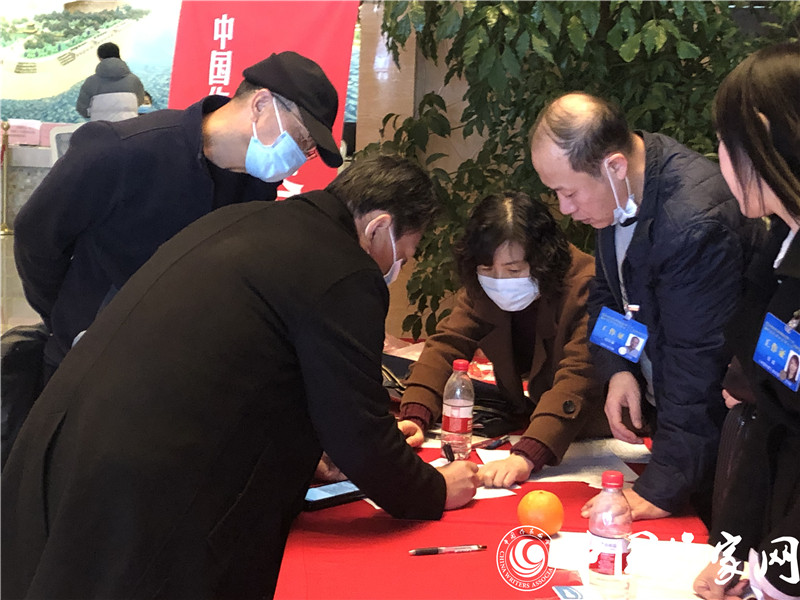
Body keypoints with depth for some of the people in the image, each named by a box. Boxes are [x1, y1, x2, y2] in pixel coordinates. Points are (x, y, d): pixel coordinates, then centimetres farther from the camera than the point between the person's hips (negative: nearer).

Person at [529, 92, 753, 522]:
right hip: (660, 404, 8)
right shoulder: (614, 190, -4)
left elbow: (697, 364, -29)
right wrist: (617, 370, -6)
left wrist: (661, 489, -25)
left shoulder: (696, 220, -32)